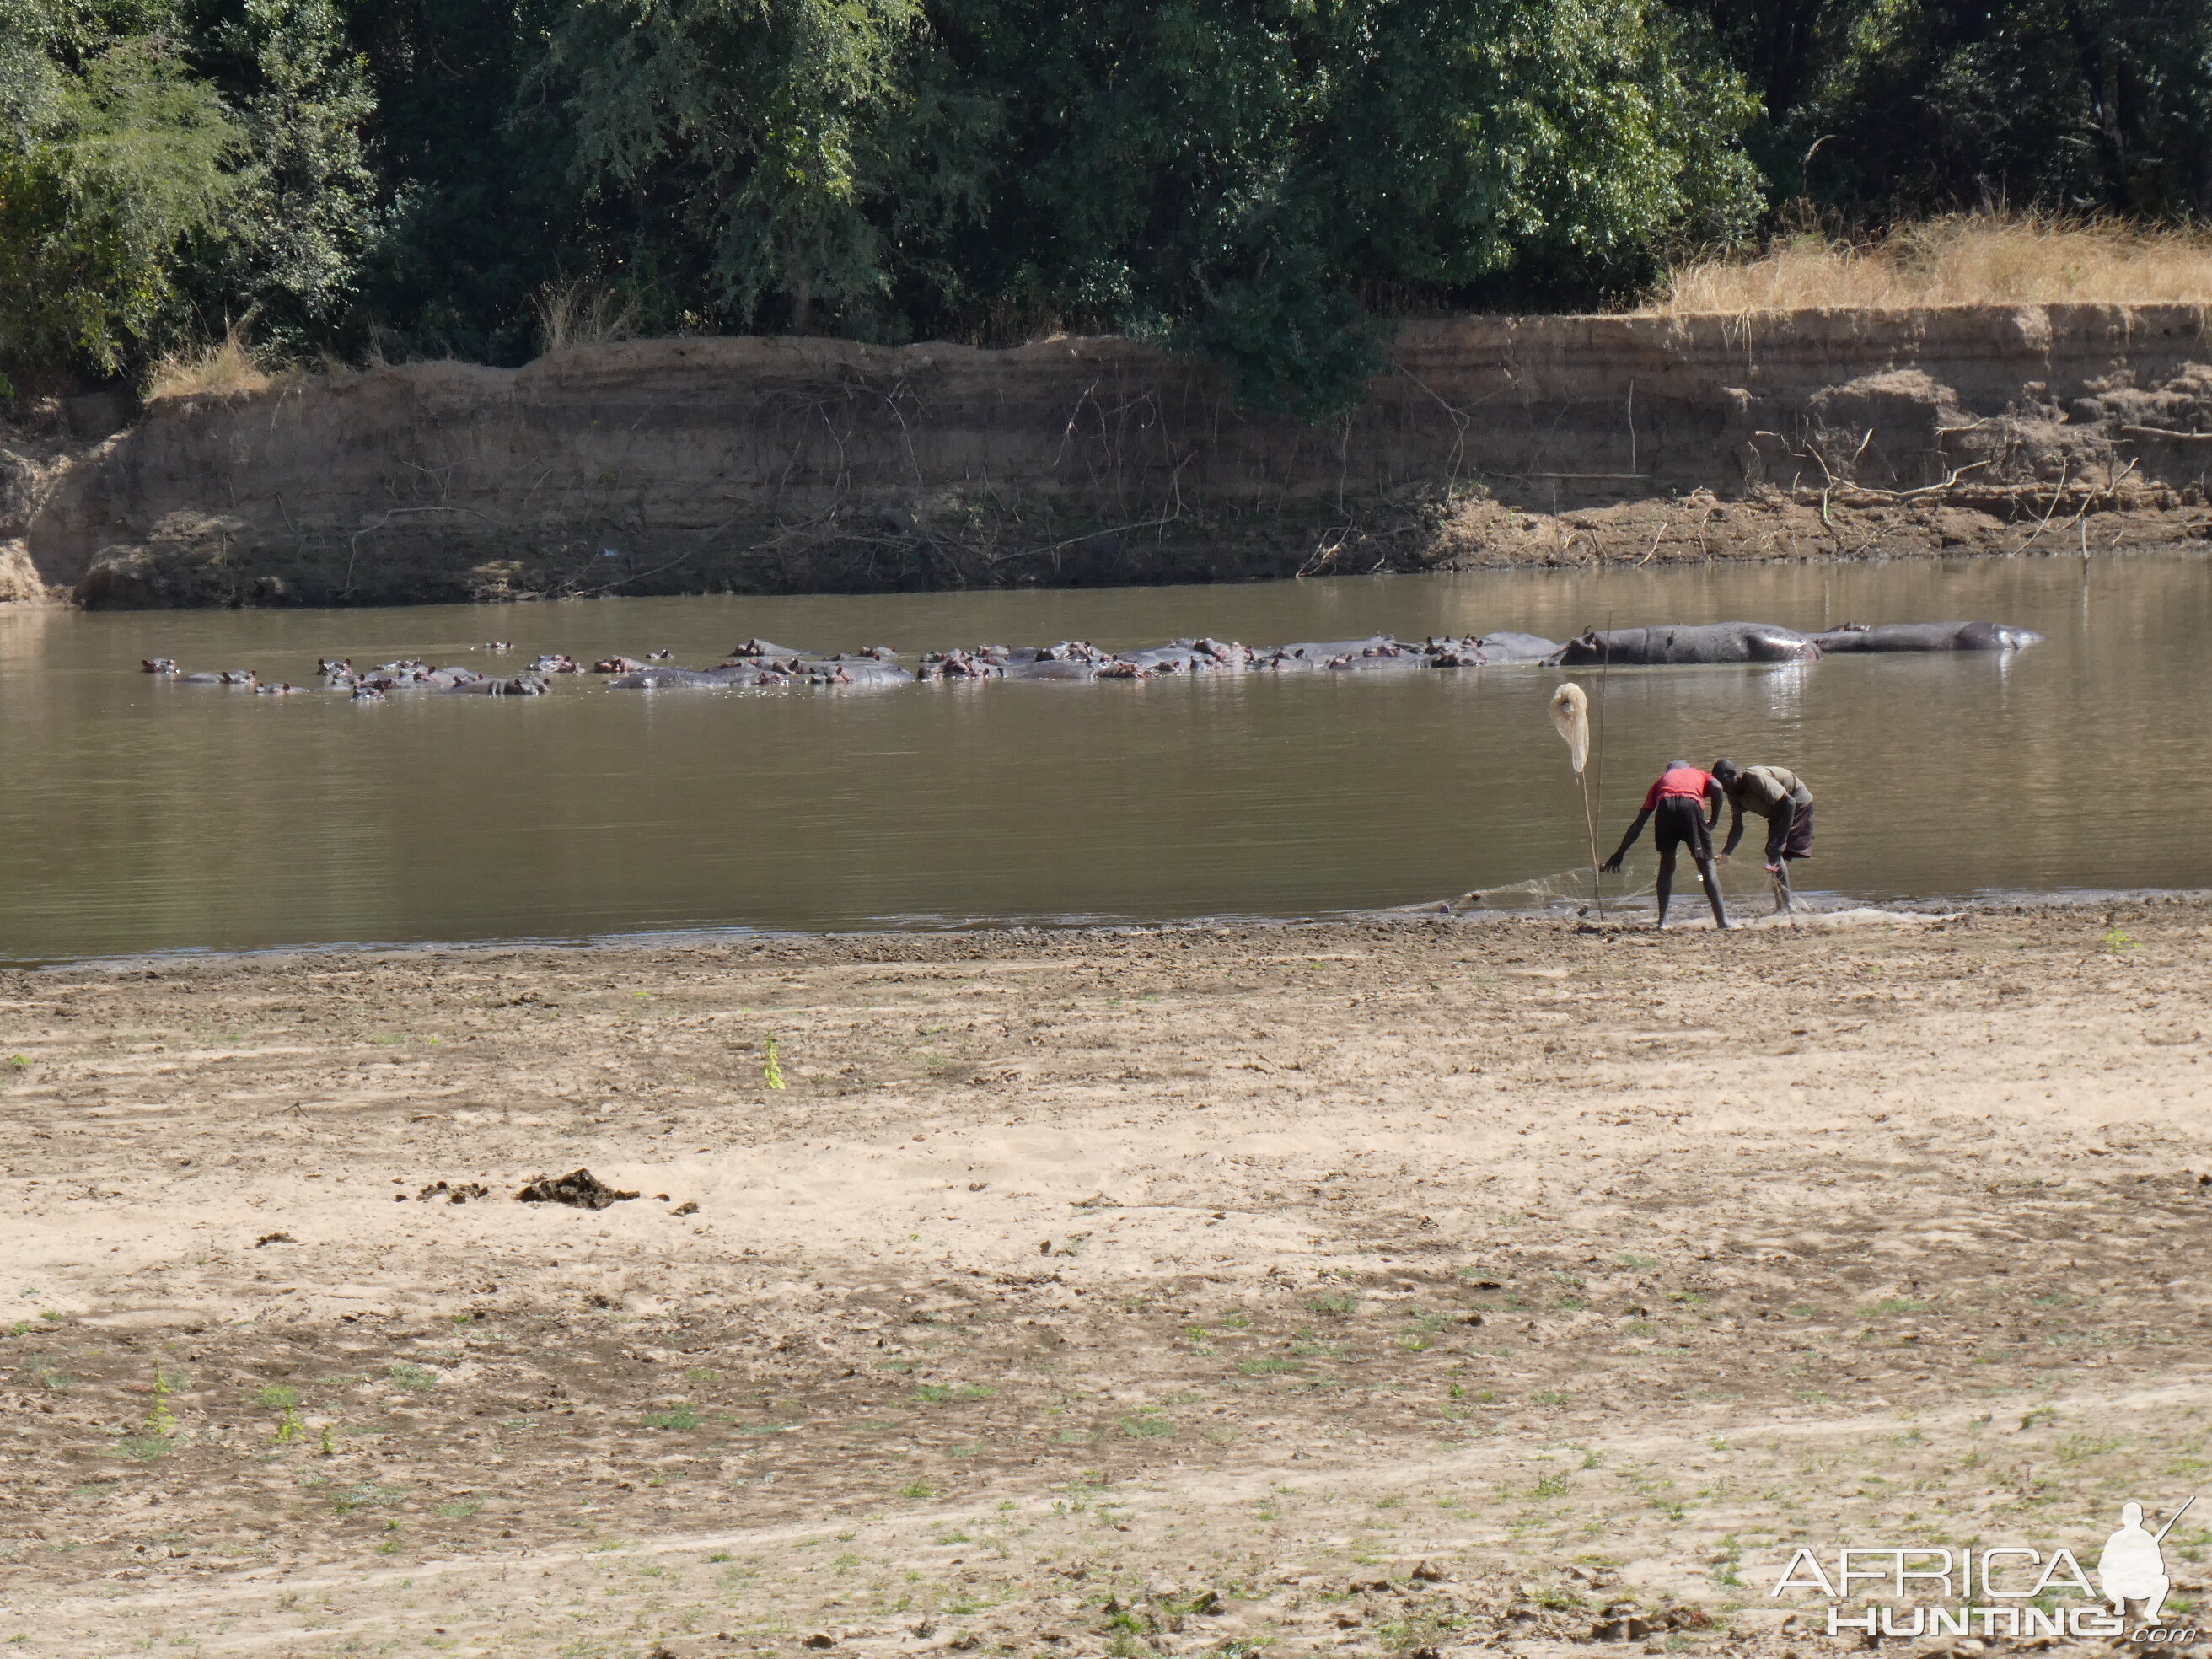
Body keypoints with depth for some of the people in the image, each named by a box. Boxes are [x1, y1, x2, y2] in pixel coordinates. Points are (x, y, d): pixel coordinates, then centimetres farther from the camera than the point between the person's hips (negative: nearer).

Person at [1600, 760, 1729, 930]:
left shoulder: (1663, 779, 38)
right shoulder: (1701, 776, 36)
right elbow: (1716, 787, 9)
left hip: (1665, 807, 1)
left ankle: (1663, 921, 16)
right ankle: (1722, 920, 2)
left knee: (1666, 865, 20)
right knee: (1707, 867, 8)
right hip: (1692, 805, -1)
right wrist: (1713, 821, 14)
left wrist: (1620, 852, 38)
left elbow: (1638, 823, 35)